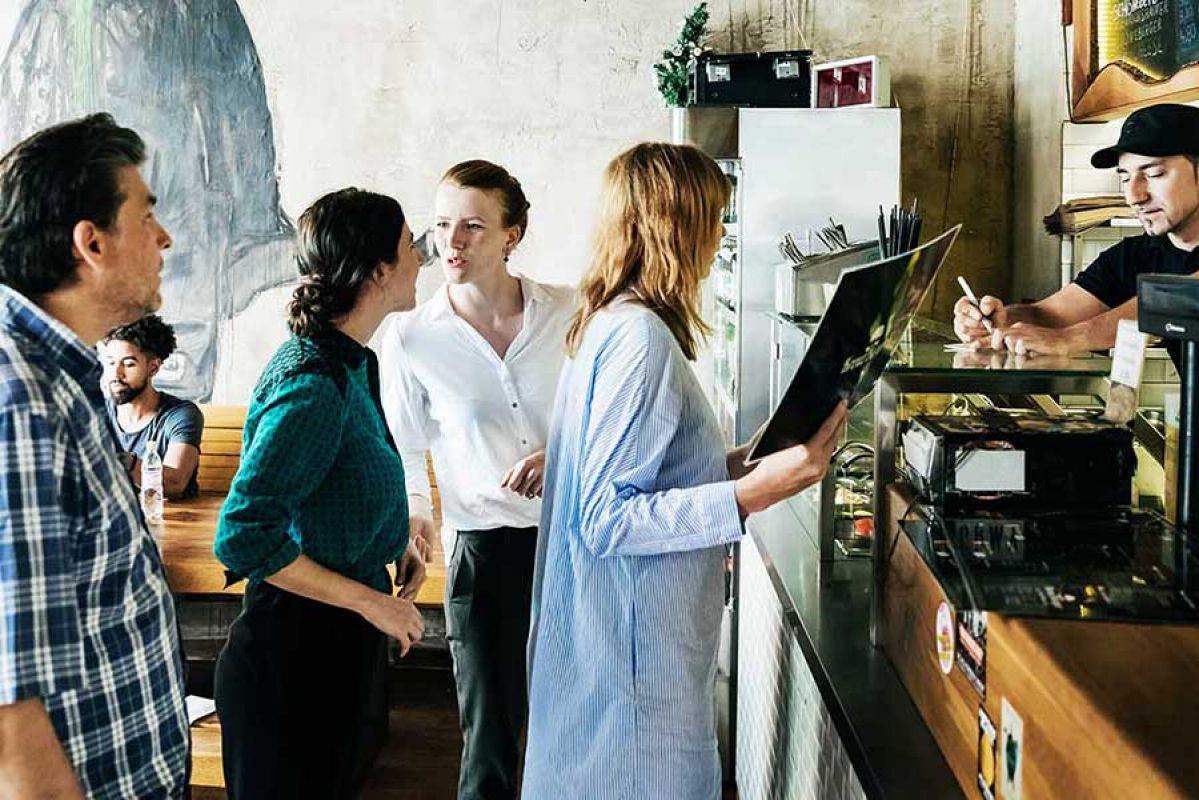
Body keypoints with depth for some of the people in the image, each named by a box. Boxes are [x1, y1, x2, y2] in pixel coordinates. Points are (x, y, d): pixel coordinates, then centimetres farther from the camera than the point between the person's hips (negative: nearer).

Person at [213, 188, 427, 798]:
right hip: (300, 640, -9)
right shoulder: (313, 386, -25)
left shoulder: (350, 360, 5)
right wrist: (369, 600, -21)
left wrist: (395, 544, 4)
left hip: (344, 634, 9)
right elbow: (243, 537, -27)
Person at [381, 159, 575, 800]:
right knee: (490, 731, 5)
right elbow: (404, 452, 8)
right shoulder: (411, 338, -4)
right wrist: (413, 518, -5)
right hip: (486, 549, -1)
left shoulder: (569, 313, -3)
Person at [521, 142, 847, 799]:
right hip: (633, 655, -10)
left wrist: (733, 463, 10)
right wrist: (753, 492, -28)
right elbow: (606, 521, -24)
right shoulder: (641, 338, -21)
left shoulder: (610, 324, 9)